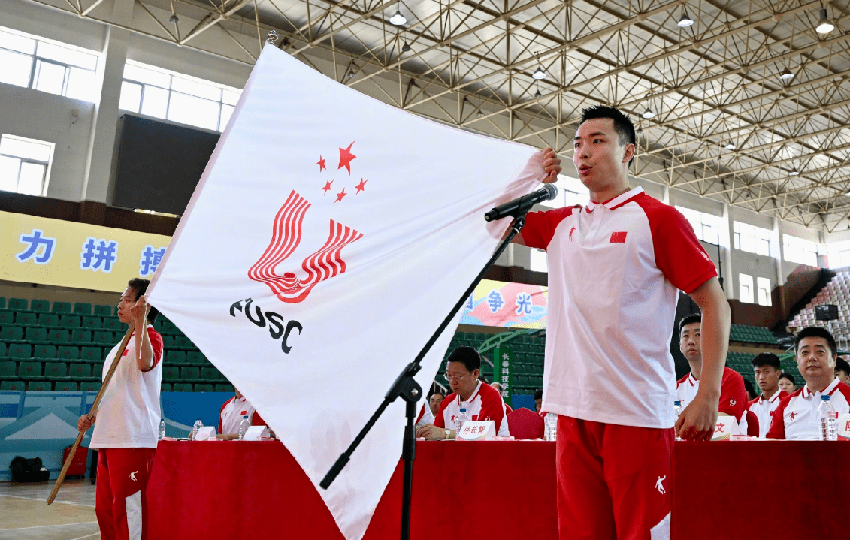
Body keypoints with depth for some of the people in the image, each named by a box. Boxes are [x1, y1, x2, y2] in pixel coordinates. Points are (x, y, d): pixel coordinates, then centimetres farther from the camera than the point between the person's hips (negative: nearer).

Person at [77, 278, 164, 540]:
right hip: (108, 437, 10)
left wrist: (140, 320, -33)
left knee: (128, 509, -8)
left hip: (133, 438, -10)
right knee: (104, 509, 14)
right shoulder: (121, 345, 23)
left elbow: (145, 362, -31)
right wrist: (92, 417, 14)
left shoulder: (150, 336, -7)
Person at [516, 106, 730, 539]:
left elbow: (714, 303, -3)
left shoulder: (657, 218, -2)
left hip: (637, 412, -5)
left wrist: (708, 396, -10)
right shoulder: (562, 224, 13)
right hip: (573, 409, 5)